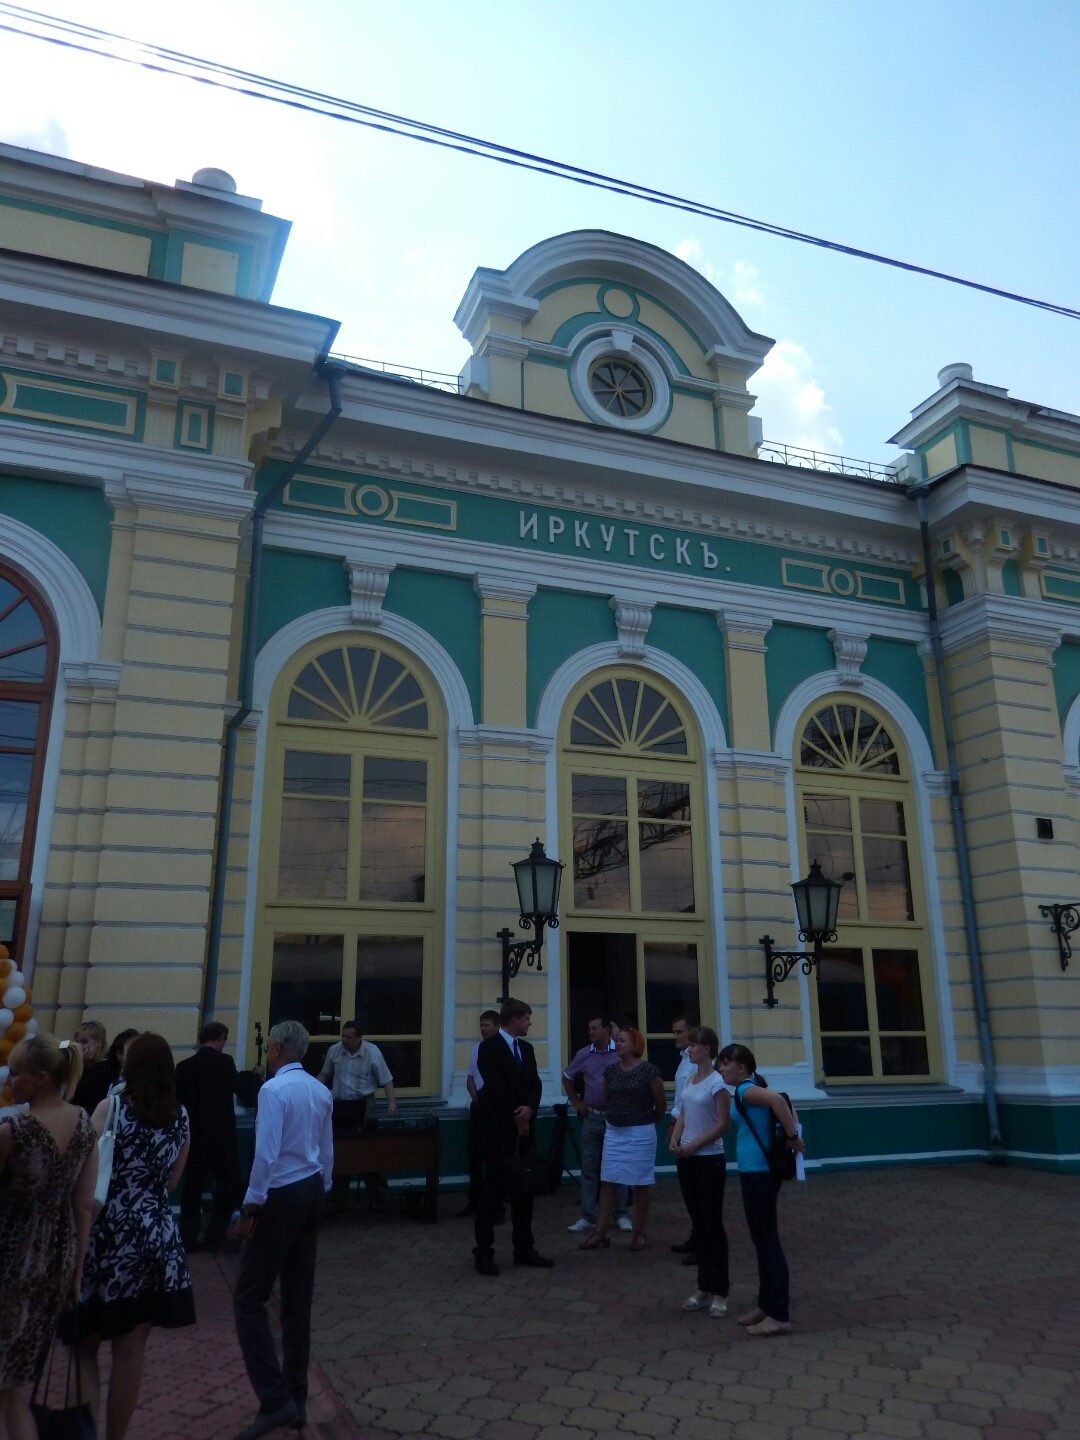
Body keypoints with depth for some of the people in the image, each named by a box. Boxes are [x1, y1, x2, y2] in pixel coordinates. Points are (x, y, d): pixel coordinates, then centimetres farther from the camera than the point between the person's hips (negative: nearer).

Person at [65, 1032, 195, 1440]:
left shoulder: (111, 1107, -11)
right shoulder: (181, 1116, 2)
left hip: (110, 1236, -3)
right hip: (158, 1237, 4)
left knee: (86, 1346, 14)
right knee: (130, 1353, 13)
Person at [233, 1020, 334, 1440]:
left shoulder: (274, 1090, -16)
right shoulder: (321, 1091, 7)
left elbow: (266, 1154, -21)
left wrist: (251, 1207, -13)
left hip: (282, 1196, -8)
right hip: (312, 1192, 8)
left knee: (249, 1299, 1)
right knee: (298, 1297, 15)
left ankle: (275, 1400, -3)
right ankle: (295, 1397, 24)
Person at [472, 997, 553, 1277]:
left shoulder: (526, 1048, 13)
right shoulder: (489, 1046, -10)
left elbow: (535, 1084, 7)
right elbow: (495, 1087, -16)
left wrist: (529, 1109, -12)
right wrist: (517, 1117, -12)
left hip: (523, 1128, 7)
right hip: (498, 1128, -7)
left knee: (523, 1189, 11)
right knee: (493, 1190, -1)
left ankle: (524, 1248, 19)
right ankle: (484, 1252, 8)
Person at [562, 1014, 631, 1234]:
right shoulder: (583, 1054, 1)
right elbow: (567, 1077, 16)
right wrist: (576, 1101, 10)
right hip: (592, 1118, 3)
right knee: (589, 1169, 7)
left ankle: (621, 1215, 18)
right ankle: (587, 1216, 14)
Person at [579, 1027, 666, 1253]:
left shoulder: (648, 1070, -12)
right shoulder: (610, 1071, 2)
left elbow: (661, 1103, -3)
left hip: (640, 1134, -5)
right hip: (613, 1133, 5)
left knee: (641, 1184, 7)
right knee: (607, 1182, 5)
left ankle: (639, 1233, 19)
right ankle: (600, 1233, 10)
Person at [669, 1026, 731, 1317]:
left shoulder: (717, 1082, -13)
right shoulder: (690, 1080, 8)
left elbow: (724, 1124, -15)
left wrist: (694, 1145, -17)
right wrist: (675, 1140, -4)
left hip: (709, 1159, -7)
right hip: (688, 1159, 7)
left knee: (713, 1223, 0)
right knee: (698, 1224, 13)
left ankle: (719, 1292, 10)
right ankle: (704, 1288, 23)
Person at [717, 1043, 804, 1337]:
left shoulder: (745, 1090, -15)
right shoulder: (751, 1090, 14)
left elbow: (777, 1099, -32)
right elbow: (783, 1102, 22)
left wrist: (793, 1137, -24)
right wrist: (794, 1130, 9)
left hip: (759, 1173, -10)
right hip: (755, 1171, 10)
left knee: (768, 1239, -3)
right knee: (761, 1239, 17)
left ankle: (780, 1316, 4)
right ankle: (766, 1305, 28)